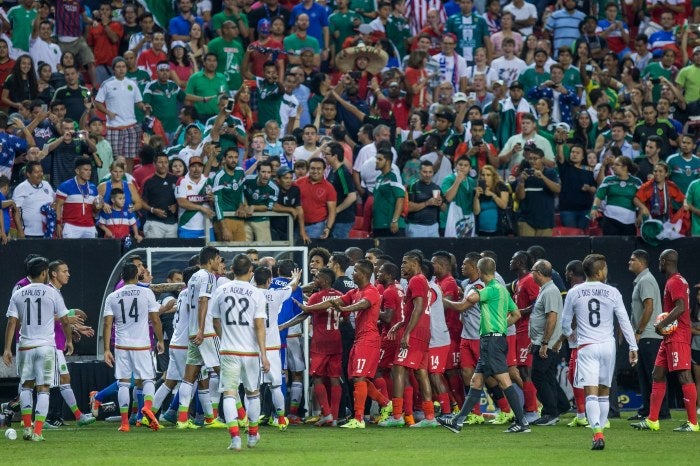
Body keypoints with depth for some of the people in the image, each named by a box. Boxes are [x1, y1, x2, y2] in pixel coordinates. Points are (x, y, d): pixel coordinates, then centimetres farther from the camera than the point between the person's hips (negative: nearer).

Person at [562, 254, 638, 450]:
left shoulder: (574, 293, 1)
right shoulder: (612, 293, 0)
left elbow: (565, 322, 12)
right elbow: (624, 321, -1)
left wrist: (569, 334, 35)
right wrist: (633, 347, 6)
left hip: (586, 346, -1)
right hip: (608, 345, 1)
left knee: (591, 392, -8)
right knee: (604, 391, 15)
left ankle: (597, 434, -23)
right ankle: (600, 430, 19)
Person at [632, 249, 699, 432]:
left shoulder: (674, 282, -13)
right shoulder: (677, 281, 19)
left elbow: (681, 307, -25)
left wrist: (662, 324, -19)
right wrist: (663, 323, 14)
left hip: (677, 337, -11)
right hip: (670, 338, 11)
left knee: (684, 376, -10)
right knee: (658, 375, 11)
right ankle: (652, 421, 12)